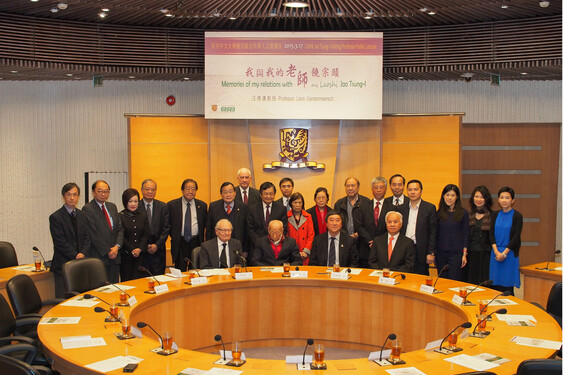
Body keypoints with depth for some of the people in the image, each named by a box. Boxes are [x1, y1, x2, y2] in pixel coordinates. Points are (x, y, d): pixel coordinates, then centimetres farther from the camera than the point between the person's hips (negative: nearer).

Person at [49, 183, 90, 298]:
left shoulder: (82, 216, 13)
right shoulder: (55, 217, -4)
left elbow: (86, 238, 11)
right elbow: (60, 243, -9)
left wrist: (83, 253, -7)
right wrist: (76, 256, -14)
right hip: (63, 265, -5)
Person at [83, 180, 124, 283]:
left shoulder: (112, 207, 15)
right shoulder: (87, 209, -6)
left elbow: (120, 229, 12)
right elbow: (93, 234, -11)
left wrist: (117, 246, -4)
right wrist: (107, 252, -11)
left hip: (115, 255, 6)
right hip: (99, 257, -6)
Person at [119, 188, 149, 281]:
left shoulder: (143, 216, 11)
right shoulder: (120, 216, -1)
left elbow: (147, 234, 6)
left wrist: (140, 249, -7)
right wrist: (132, 250, -10)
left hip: (141, 255, 3)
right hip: (125, 255, -3)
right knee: (126, 280, 0)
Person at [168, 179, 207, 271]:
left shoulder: (202, 205, 6)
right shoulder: (172, 205, 1)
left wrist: (201, 239, 7)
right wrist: (173, 236, 4)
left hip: (196, 243, 1)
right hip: (179, 244, -1)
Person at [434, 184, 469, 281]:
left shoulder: (462, 213, -1)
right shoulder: (439, 213, 6)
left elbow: (465, 235, -1)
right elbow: (436, 234, 10)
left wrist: (464, 254, -6)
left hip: (456, 254, -3)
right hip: (441, 253, 3)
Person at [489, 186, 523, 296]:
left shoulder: (517, 216, -2)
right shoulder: (495, 215, 10)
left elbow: (516, 237, -7)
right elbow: (491, 234, 4)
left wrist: (504, 253, -13)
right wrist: (496, 252, -9)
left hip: (510, 253, -3)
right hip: (496, 253, 4)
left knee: (508, 287, -2)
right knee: (496, 286, 4)